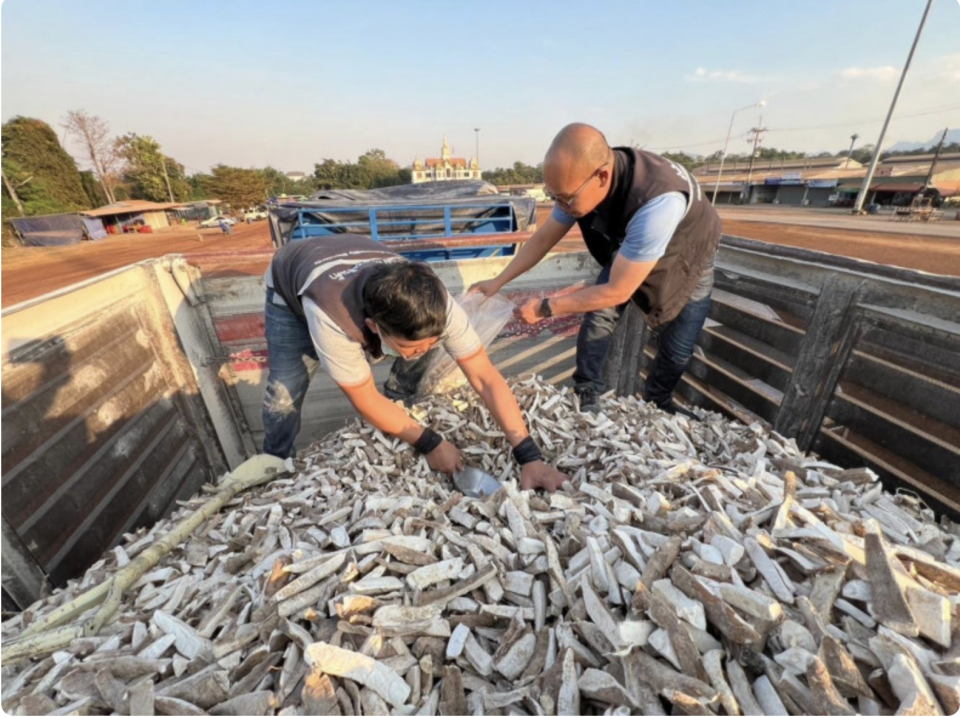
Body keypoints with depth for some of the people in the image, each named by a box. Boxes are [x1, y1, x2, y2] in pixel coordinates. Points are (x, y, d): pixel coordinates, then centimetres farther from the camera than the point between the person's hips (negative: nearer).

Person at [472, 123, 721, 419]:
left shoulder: (657, 202, -47)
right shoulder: (579, 182, -27)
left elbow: (617, 291, -38)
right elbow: (543, 239, -12)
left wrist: (545, 308, -32)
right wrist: (498, 282, -15)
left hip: (687, 261, -4)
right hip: (627, 249, 4)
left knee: (677, 347, -1)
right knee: (598, 316, -11)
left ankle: (657, 401, 29)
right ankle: (587, 395, 9)